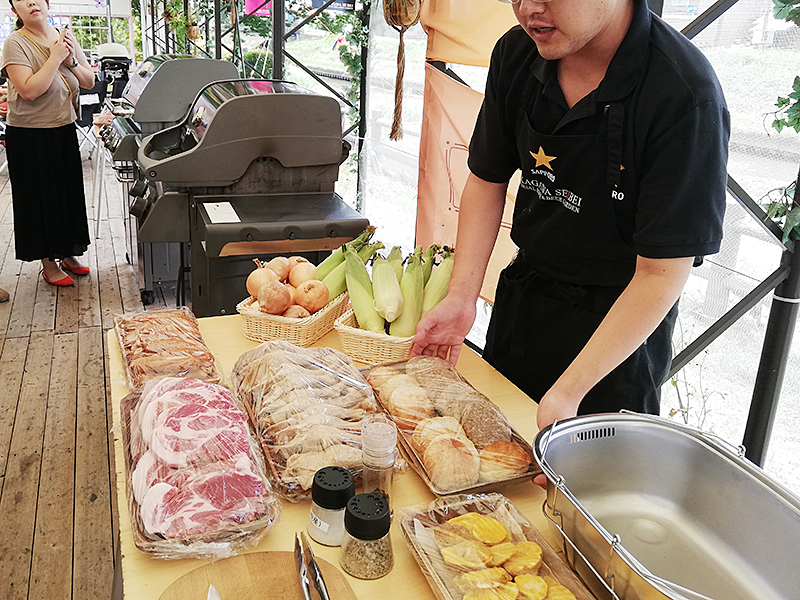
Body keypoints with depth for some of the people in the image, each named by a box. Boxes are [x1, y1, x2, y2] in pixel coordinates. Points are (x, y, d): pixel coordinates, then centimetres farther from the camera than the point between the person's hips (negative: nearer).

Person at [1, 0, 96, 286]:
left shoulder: (66, 38, 5)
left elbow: (90, 81, 7)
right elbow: (29, 90, -23)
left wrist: (71, 62, -11)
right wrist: (55, 57, -20)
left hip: (65, 131, 6)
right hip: (29, 136, -5)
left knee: (70, 191, 13)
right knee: (41, 197, 4)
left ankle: (68, 254, 29)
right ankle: (48, 263, 17)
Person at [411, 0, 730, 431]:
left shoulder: (686, 97, -27)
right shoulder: (516, 54, -9)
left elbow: (662, 274, -25)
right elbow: (487, 180, 3)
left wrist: (568, 394, -26)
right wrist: (461, 297, -7)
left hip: (624, 322, -5)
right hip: (522, 296, 6)